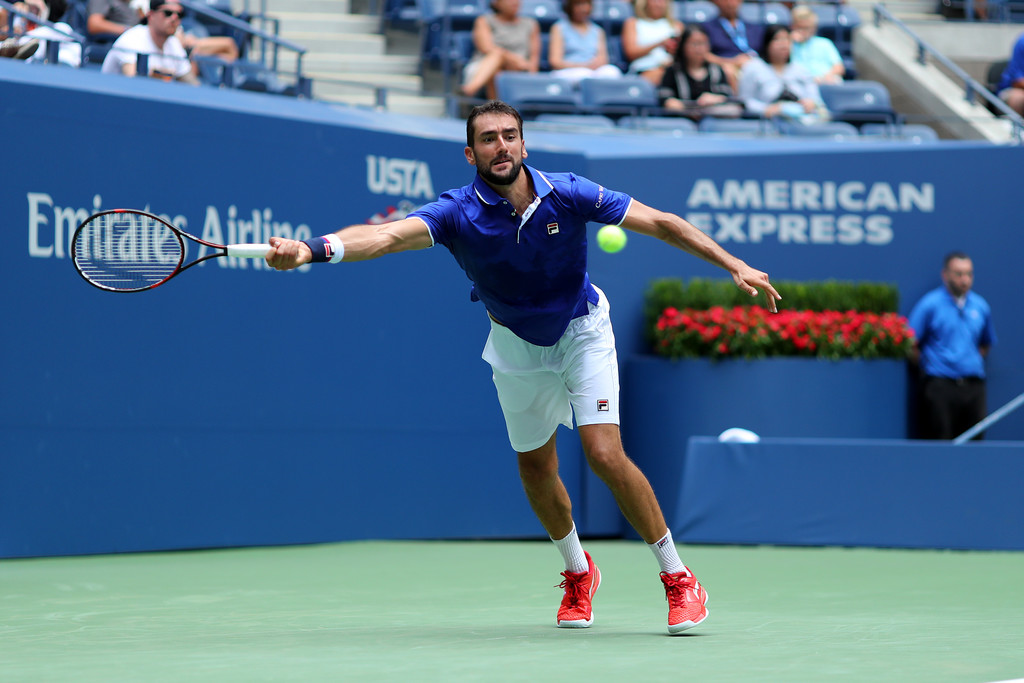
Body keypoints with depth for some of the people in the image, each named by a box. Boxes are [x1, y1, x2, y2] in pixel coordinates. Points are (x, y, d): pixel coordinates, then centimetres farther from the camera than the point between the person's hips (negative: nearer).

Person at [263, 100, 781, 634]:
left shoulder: (567, 194, -23)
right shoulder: (458, 213, -26)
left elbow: (660, 223, -17)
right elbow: (386, 235, -42)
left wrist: (734, 265, -23)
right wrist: (310, 249, -60)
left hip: (581, 330, -2)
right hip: (517, 345, 2)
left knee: (605, 455, -17)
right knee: (535, 466, 12)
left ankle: (678, 579, -3)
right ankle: (578, 573, 40)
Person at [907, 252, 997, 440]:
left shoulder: (980, 306, 11)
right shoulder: (930, 304, -4)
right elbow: (910, 345, -5)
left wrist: (971, 362, 10)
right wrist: (928, 365, -3)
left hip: (973, 387, 5)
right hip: (939, 387, -5)